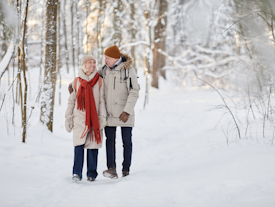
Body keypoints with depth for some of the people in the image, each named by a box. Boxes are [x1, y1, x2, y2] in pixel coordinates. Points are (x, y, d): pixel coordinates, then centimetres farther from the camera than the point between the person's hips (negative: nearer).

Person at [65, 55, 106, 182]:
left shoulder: (99, 81, 6)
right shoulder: (76, 81, 8)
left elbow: (102, 100, 6)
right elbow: (71, 100, 13)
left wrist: (103, 117, -2)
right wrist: (68, 118, 8)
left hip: (94, 119, 0)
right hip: (79, 118, 0)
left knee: (93, 146, 1)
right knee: (79, 145, -10)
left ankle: (91, 174, 11)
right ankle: (77, 173, -6)